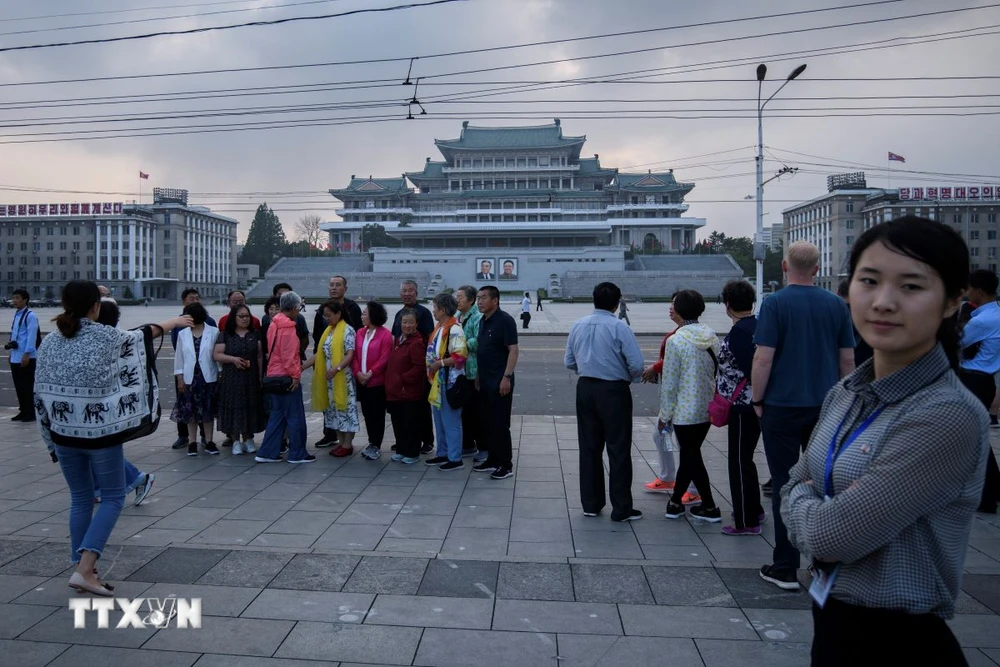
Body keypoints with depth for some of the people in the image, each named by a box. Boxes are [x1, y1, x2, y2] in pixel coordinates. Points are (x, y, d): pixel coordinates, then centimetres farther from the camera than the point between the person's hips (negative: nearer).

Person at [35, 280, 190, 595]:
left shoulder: (49, 342, 0)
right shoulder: (106, 336, -12)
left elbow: (40, 394, 4)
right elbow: (140, 336, 9)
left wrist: (52, 434, 15)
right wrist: (172, 322, 28)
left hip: (64, 434, 5)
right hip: (101, 433, -5)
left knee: (80, 499, 16)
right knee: (112, 498, 7)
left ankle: (82, 570, 21)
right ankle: (84, 569, -3)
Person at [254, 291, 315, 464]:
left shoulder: (274, 325, 12)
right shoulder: (288, 327, -16)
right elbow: (289, 355, -20)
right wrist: (295, 375, -14)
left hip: (273, 376, 9)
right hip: (287, 377, -9)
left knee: (277, 415, 14)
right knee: (296, 417, 1)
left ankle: (267, 453, 14)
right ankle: (297, 454, 7)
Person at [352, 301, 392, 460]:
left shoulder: (385, 334, -10)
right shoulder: (360, 333, 9)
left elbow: (384, 358, -14)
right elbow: (355, 355, 7)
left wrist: (370, 374, -16)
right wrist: (358, 372, -7)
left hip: (377, 382, -6)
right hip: (361, 381, 6)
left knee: (377, 414, 1)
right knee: (367, 413, 12)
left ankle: (376, 446, 10)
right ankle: (372, 443, 25)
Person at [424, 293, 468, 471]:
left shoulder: (454, 329, -18)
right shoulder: (439, 327, 13)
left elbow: (460, 356, -26)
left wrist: (440, 363, -19)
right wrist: (431, 365, 11)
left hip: (449, 382, -10)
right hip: (437, 381, 10)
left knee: (451, 421, -2)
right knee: (439, 420, 18)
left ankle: (455, 459, 8)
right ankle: (443, 453, 30)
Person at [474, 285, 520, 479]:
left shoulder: (505, 320, -13)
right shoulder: (483, 321, 12)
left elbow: (514, 350, -17)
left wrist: (507, 377, -22)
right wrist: (478, 375, 16)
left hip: (499, 381, -8)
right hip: (485, 381, 8)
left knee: (500, 424, -3)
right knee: (488, 423, 13)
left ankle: (506, 465, 6)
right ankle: (492, 460, 23)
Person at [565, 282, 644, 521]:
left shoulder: (577, 326, 2)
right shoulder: (619, 328, -15)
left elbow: (569, 362, 7)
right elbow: (636, 364, -15)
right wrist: (629, 378, 4)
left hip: (585, 388, 5)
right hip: (613, 391, -5)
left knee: (589, 447, 14)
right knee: (618, 450, 4)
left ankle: (590, 504, 22)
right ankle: (621, 509, 11)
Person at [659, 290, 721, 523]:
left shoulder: (676, 340, -17)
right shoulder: (712, 336, 2)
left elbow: (669, 384, -14)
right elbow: (718, 371, 7)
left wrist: (664, 415, -3)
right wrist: (712, 399, 19)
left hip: (685, 410, -6)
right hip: (707, 408, 6)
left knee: (691, 457, 7)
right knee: (689, 454, 17)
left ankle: (710, 507, 14)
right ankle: (675, 501, 27)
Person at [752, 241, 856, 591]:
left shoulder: (775, 304, -10)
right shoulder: (837, 305, 3)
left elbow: (763, 358, -14)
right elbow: (848, 359, 6)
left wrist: (757, 400, -2)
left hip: (783, 407, -4)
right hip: (826, 407, 4)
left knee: (786, 485, 3)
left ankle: (785, 568, 8)